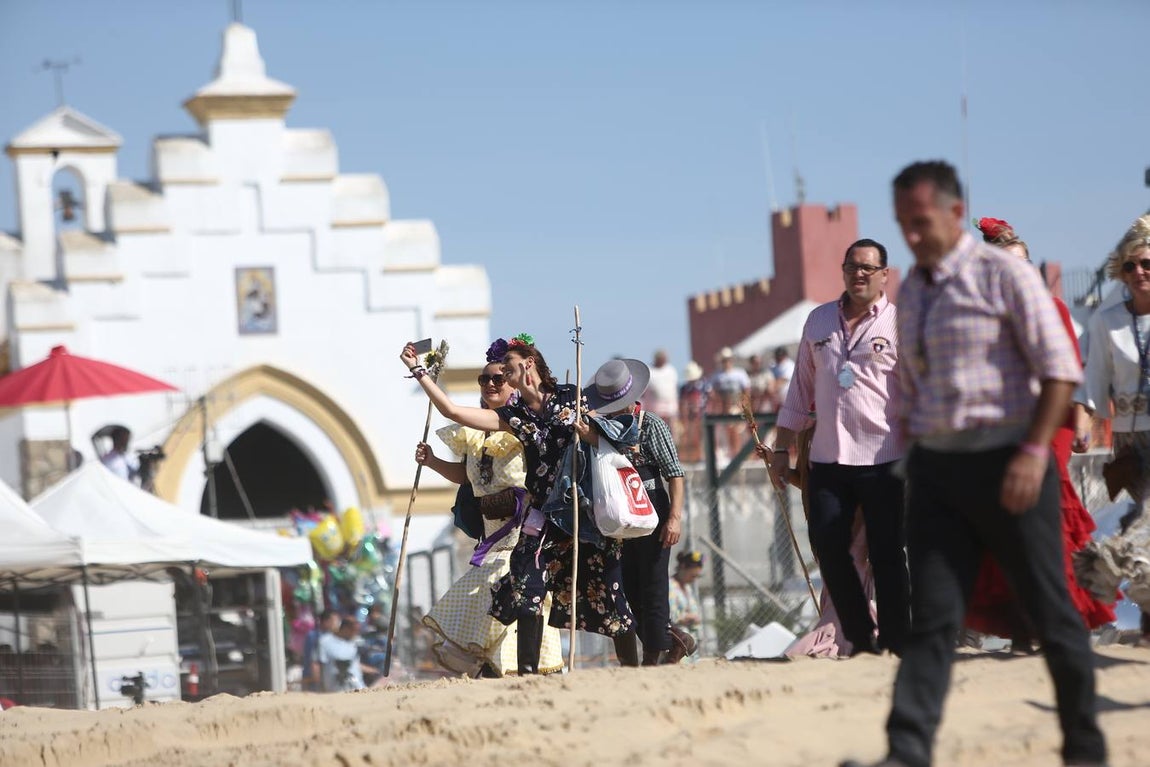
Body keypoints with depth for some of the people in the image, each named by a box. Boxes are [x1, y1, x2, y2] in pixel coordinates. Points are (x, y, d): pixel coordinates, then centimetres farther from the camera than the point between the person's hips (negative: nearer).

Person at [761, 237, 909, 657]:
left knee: (886, 555, -3)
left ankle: (896, 644, 5)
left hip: (882, 459, -4)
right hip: (828, 458, 4)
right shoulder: (819, 321, 15)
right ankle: (861, 639, 12)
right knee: (827, 545, -1)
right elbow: (801, 389, 20)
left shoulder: (899, 324, 0)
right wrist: (782, 449, 18)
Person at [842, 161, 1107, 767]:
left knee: (1050, 612, 3)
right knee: (932, 614, -5)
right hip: (934, 466, 5)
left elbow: (1060, 369, -10)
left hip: (1004, 462, -5)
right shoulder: (908, 293, 12)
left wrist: (1034, 452, -18)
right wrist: (913, 462, 15)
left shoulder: (1002, 275, -7)